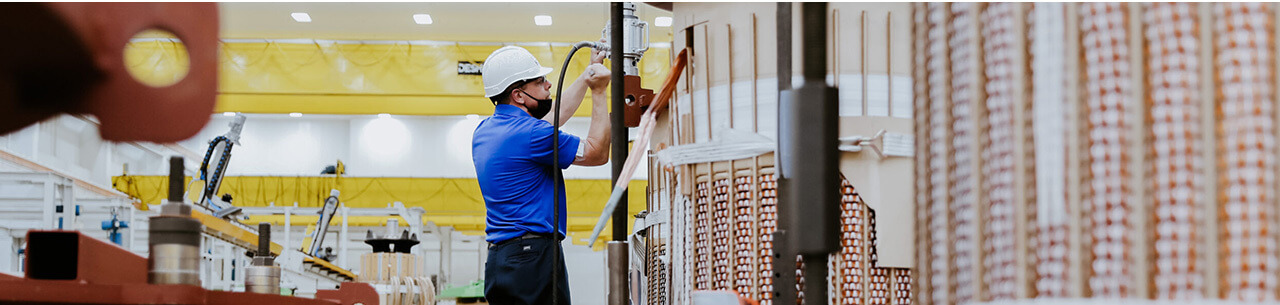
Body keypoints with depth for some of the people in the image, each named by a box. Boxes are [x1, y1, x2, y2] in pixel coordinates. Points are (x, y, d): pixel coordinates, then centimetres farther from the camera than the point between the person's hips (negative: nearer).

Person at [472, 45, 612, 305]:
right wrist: (599, 92, 5)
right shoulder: (531, 133, -13)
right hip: (533, 257, -9)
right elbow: (597, 153, -1)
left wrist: (588, 75, 34)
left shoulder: (484, 131, 15)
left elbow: (554, 115, 28)